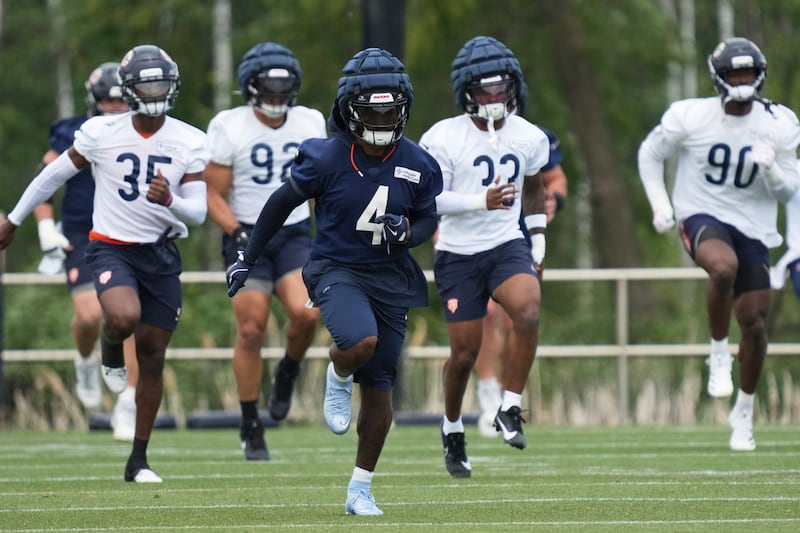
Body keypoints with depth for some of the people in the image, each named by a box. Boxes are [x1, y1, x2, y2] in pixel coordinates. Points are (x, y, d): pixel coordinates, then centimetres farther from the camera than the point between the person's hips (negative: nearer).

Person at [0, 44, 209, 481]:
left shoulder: (189, 143, -4)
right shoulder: (101, 133, -7)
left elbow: (197, 212, -6)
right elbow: (55, 175, 7)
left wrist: (170, 200, -29)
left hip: (161, 253, 2)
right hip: (111, 246, -2)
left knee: (152, 356, 4)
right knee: (125, 317, -32)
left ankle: (139, 459, 15)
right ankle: (110, 346, 8)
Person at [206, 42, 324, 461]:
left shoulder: (310, 123, 5)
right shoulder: (229, 128, -6)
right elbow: (214, 195, -4)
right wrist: (236, 232, -18)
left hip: (295, 233, 2)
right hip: (248, 236, -2)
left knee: (306, 313, -22)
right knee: (251, 330, -8)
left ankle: (288, 373, 11)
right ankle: (251, 430, 3)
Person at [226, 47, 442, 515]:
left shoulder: (417, 165, -5)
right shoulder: (327, 159, -14)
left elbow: (430, 218, 10)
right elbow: (283, 204, 2)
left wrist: (408, 233, -14)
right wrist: (247, 257, 10)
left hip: (390, 278, 4)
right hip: (337, 270, -4)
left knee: (379, 394, 6)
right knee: (361, 341, -34)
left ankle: (361, 489, 22)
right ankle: (338, 379, 4)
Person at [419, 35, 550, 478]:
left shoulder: (528, 137, 3)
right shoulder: (444, 138, -11)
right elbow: (428, 198, -14)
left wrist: (538, 242, 16)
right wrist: (481, 201, -26)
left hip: (508, 245, 2)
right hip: (459, 254, -2)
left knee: (528, 312, -27)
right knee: (465, 351, 2)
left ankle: (510, 411, -15)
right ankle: (452, 429, 28)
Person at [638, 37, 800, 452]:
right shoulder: (690, 117, -9)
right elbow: (650, 154, 7)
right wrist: (660, 204, -4)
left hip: (753, 227, 3)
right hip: (702, 216, -3)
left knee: (755, 324, -1)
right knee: (725, 267, -37)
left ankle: (744, 412, 19)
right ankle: (718, 353, -15)